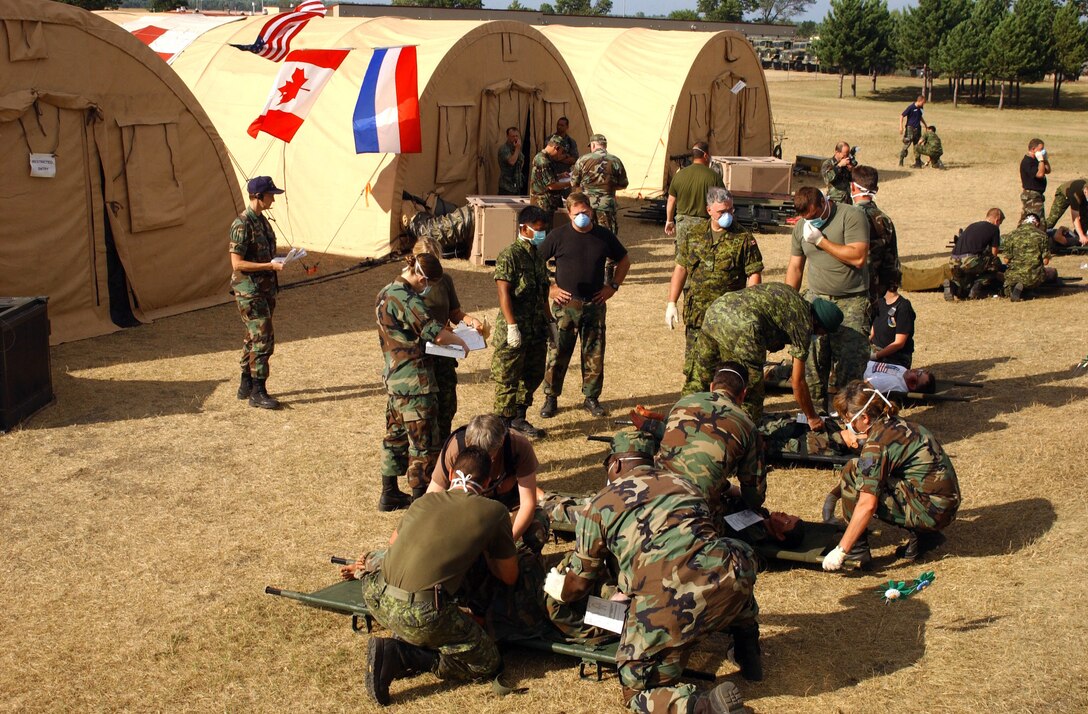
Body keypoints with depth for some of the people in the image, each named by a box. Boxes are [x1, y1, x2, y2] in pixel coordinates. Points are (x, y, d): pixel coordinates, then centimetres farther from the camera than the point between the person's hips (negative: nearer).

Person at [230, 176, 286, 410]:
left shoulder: (261, 220, 11)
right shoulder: (242, 225, -17)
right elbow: (237, 263, -20)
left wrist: (278, 261, 5)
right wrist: (270, 266, -22)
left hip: (264, 288, 9)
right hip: (249, 290, -9)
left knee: (254, 337, 15)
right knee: (263, 339, -10)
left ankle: (246, 386, 25)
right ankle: (257, 393, -5)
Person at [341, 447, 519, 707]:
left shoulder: (426, 500, 19)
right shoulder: (494, 512, 7)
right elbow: (509, 577, 17)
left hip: (376, 596, 6)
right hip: (420, 614, -6)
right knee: (488, 664, 10)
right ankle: (401, 654, -4)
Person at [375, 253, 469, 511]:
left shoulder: (385, 294, 10)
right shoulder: (407, 300, -21)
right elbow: (436, 334, -27)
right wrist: (460, 342, -8)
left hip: (394, 378, 10)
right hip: (415, 383, -10)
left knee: (395, 436, 18)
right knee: (423, 442, 0)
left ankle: (390, 494, 27)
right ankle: (420, 498, 7)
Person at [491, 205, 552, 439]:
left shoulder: (537, 254, 12)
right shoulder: (510, 255, -14)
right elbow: (503, 292, -19)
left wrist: (549, 321, 20)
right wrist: (512, 326, -23)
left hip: (536, 329, 9)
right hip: (515, 331, -9)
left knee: (534, 375, 16)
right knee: (507, 378, 1)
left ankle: (519, 418, 31)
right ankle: (504, 424, 10)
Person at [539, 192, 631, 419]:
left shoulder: (604, 236, 3)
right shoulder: (558, 236, -4)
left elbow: (624, 261, 17)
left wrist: (613, 286, 7)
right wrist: (548, 288, -3)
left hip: (595, 305, 2)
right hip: (565, 305, -2)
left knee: (594, 355, 7)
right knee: (557, 354, 1)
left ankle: (591, 398, 21)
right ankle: (551, 398, 14)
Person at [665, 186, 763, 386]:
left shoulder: (744, 239, -3)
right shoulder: (692, 233, 6)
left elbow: (754, 274, -4)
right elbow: (681, 268, 11)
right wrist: (671, 303, 7)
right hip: (696, 315, 3)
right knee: (693, 367, 8)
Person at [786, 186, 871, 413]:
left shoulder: (851, 216, -7)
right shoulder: (801, 226, 10)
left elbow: (858, 257, -18)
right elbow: (795, 267, 17)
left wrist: (821, 241, -14)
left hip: (851, 302, -4)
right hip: (815, 299, 5)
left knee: (850, 362, -8)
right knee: (812, 362, 1)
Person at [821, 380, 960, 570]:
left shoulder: (877, 443, -16)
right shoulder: (897, 425, 11)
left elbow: (867, 505, -21)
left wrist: (841, 550, -17)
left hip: (931, 511, -9)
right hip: (945, 507, 9)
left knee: (852, 473, -10)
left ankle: (857, 549, -3)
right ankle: (921, 536, 15)